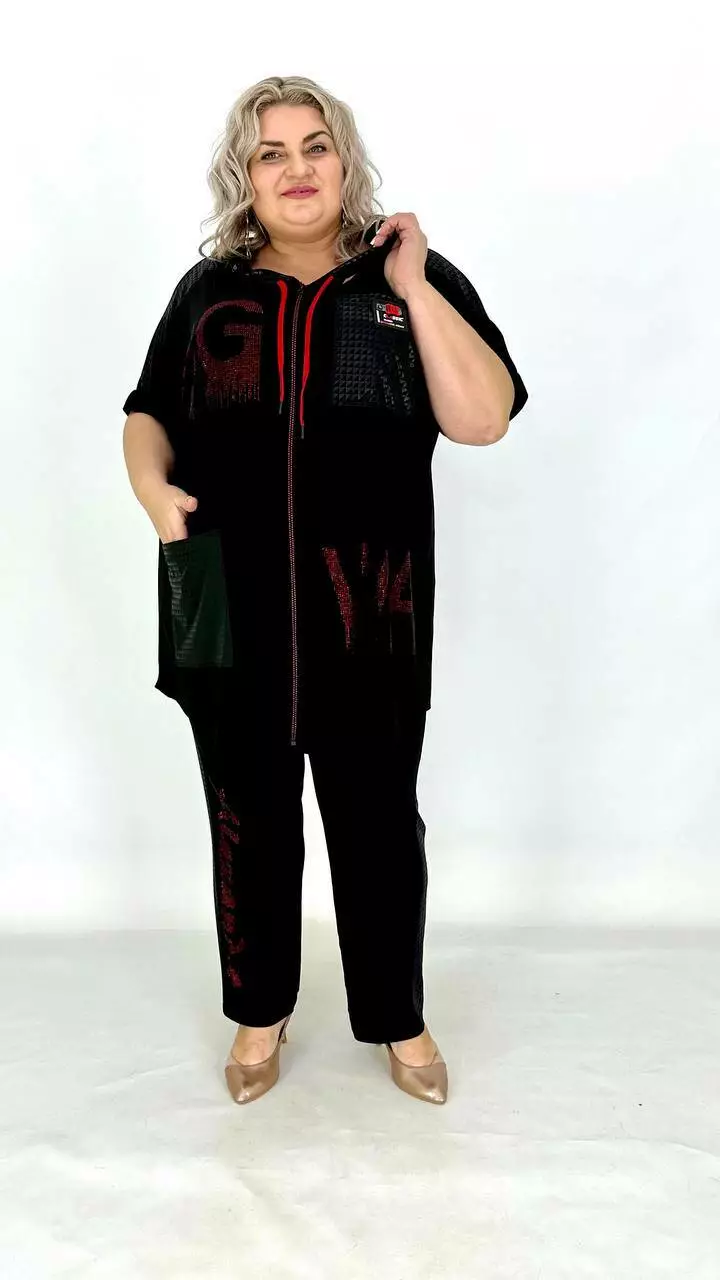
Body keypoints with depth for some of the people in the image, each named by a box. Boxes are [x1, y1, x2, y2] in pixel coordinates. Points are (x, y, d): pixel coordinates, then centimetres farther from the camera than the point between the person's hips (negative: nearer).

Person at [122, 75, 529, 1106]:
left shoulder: (417, 280, 3)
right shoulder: (207, 292, 9)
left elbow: (482, 420, -9)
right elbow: (148, 413, 16)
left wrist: (413, 285, -11)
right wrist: (152, 487, -5)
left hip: (369, 622, -1)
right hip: (231, 619, 2)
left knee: (378, 825, 11)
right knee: (250, 824, 14)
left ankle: (398, 1018, 34)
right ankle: (260, 1013, 36)